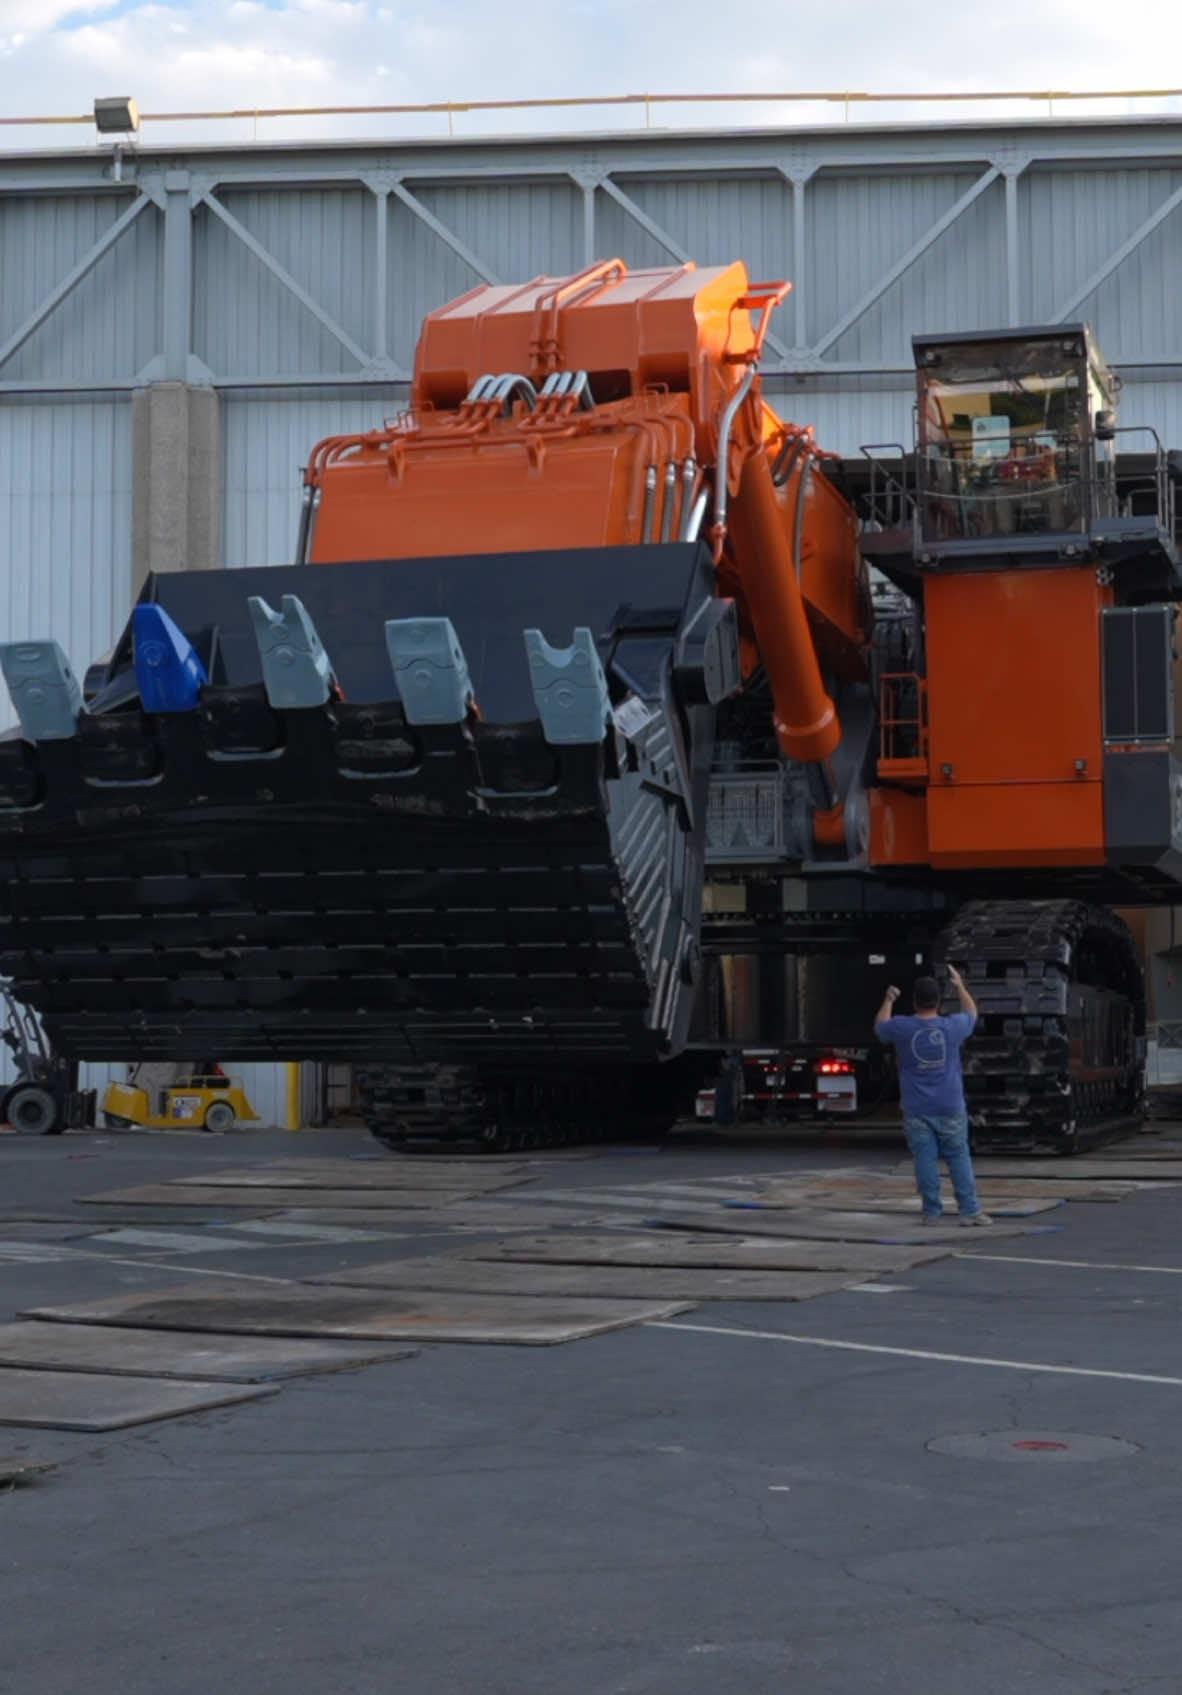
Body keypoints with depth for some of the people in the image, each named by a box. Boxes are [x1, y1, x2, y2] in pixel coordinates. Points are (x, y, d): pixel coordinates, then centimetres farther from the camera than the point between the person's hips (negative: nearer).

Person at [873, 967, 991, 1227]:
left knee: (925, 1160, 3)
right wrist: (960, 986, 32)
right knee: (959, 1158, 5)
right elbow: (971, 1012, 18)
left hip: (916, 1110, 0)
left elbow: (880, 1025, 16)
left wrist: (888, 1001, 32)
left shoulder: (902, 1028, -8)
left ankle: (932, 1212, 4)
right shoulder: (953, 1027, -6)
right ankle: (970, 1210, 3)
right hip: (950, 1108, 0)